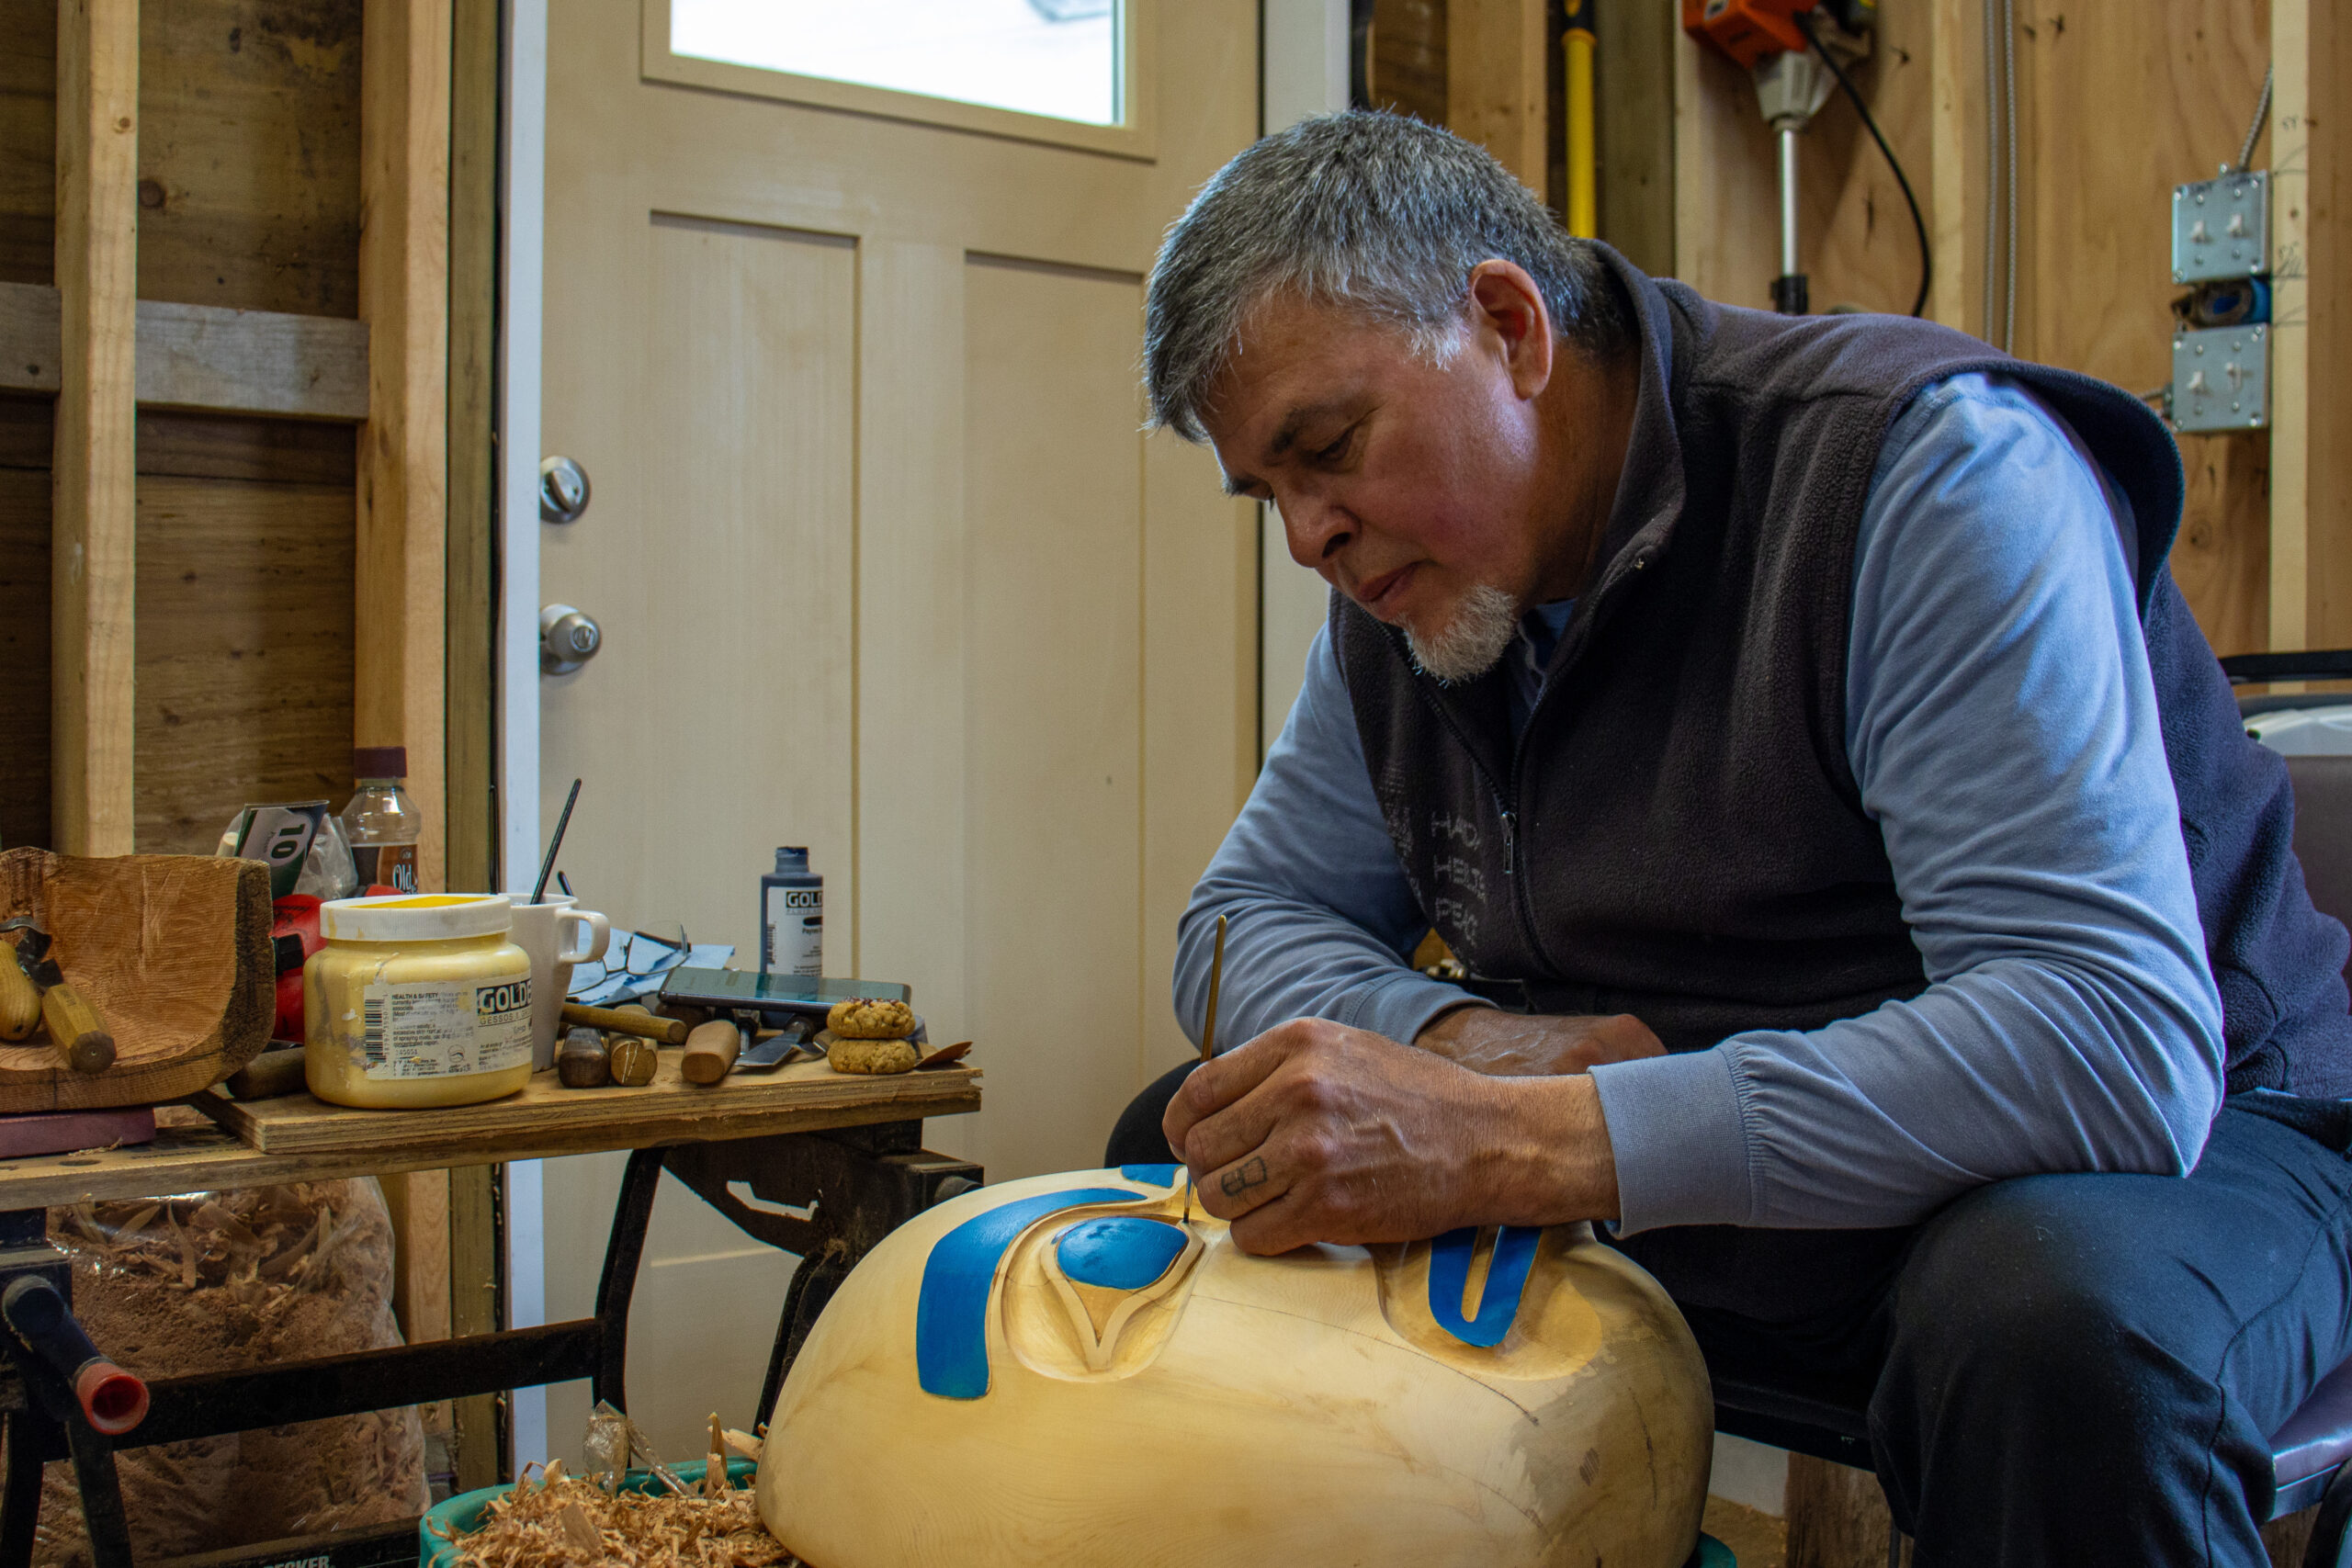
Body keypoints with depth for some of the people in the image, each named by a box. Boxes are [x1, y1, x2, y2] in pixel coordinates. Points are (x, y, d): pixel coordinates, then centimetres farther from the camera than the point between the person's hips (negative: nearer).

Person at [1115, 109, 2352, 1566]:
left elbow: (2117, 1042, -33)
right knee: (1183, 1146, -1)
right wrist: (1473, 1050, -18)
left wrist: (1514, 1145, -40)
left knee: (2057, 1325, -40)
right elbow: (1248, 918, 5)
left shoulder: (1927, 464, -23)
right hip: (1688, 1213, 6)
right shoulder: (1401, 586, 0)